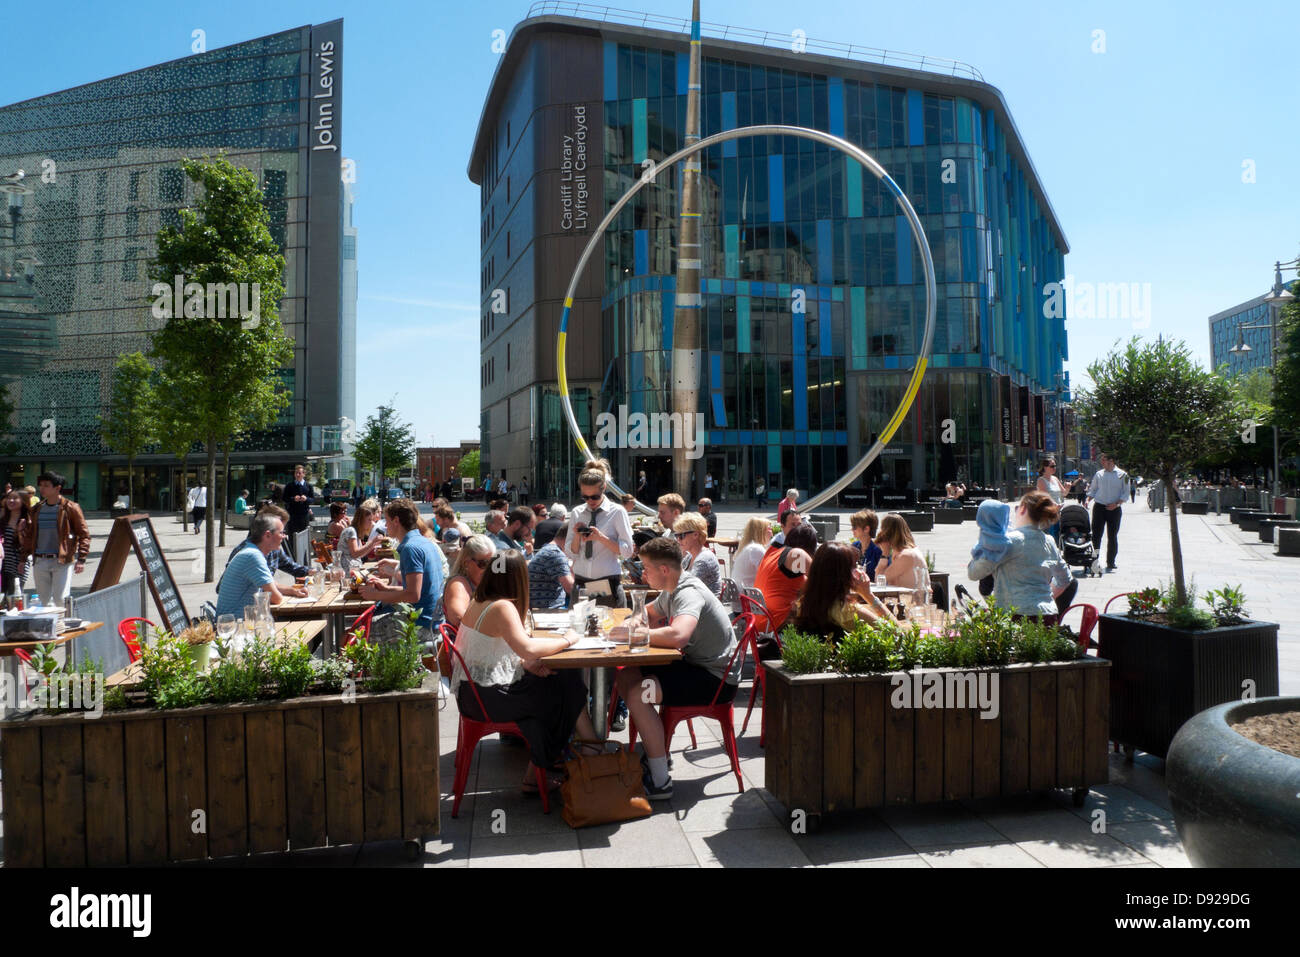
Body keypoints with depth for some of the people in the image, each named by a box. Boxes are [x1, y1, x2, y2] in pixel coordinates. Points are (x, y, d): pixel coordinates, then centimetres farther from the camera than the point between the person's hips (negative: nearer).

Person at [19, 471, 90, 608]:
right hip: (39, 561, 5)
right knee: (44, 600, 10)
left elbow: (84, 534, -5)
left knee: (61, 599, -10)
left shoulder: (71, 508, -4)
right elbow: (29, 535, 21)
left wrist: (81, 560, -12)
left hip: (63, 560, -5)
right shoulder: (37, 509, 12)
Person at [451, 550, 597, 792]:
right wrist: (567, 640, -19)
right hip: (488, 697, -9)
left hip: (471, 691, 9)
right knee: (565, 689, 4)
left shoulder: (478, 602, 8)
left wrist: (526, 663, 0)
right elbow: (527, 648, -34)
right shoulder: (502, 607, -21)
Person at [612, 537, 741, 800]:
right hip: (695, 665, 10)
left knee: (638, 694, -24)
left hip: (717, 679, -10)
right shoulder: (672, 590, 7)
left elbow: (678, 635, -42)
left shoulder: (689, 593, -23)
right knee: (625, 676, 6)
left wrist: (632, 634, -30)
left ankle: (660, 782, -15)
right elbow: (650, 612, 27)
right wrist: (637, 621, 2)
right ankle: (653, 747, 17)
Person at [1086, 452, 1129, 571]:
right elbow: (1092, 489, 13)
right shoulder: (1099, 474, 8)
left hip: (1114, 508, -1)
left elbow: (1126, 492, 1)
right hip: (1099, 507, 1)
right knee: (1096, 534, -5)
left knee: (1112, 537, 5)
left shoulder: (1122, 475, 0)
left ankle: (1110, 564, 14)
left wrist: (1117, 504, -13)